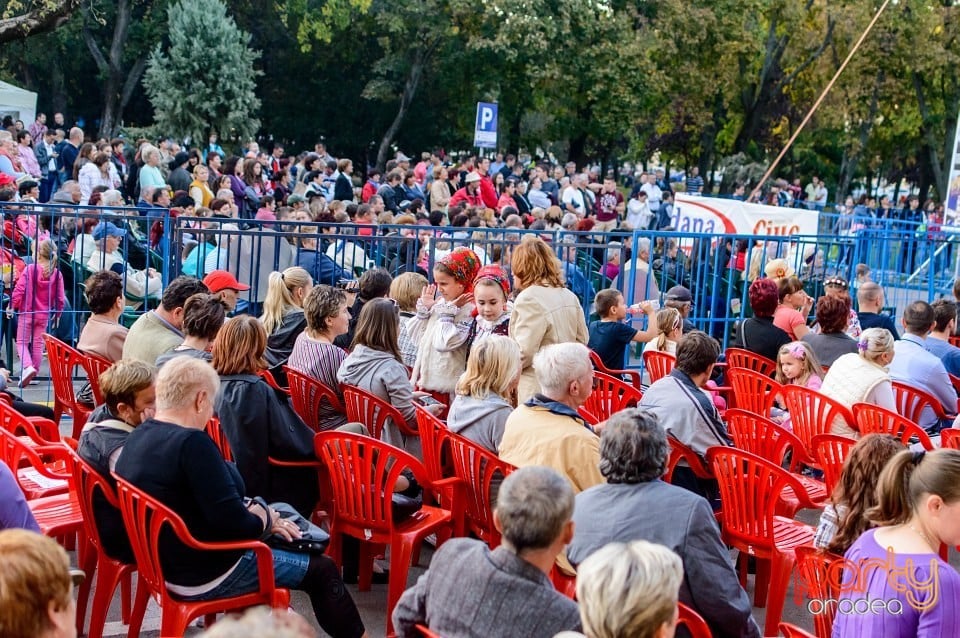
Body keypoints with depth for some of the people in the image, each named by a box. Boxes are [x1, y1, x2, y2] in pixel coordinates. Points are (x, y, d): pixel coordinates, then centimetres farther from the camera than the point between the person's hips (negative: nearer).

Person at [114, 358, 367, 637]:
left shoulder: (138, 436, 0)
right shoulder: (192, 443, -28)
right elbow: (235, 524, -28)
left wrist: (258, 513, 1)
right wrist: (266, 518, -8)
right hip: (203, 577, -9)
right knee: (321, 569, 5)